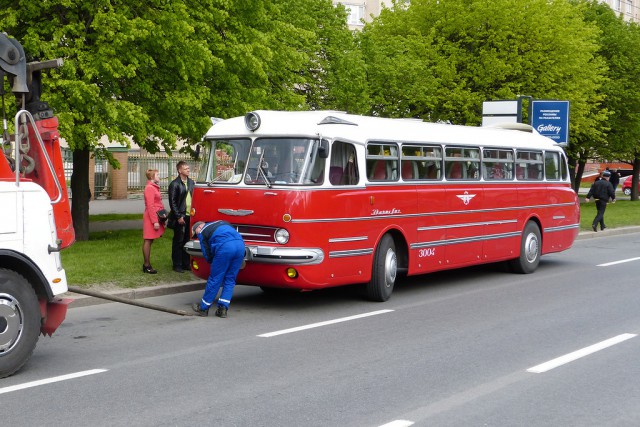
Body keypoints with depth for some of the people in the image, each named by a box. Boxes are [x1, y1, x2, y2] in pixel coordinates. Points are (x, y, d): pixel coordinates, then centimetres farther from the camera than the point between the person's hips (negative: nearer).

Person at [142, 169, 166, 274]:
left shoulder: (154, 187, 17)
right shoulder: (149, 188, -13)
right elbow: (150, 206, -18)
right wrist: (155, 221, -20)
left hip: (155, 217, 10)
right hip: (151, 217, -10)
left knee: (148, 241, 11)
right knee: (148, 241, -5)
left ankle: (146, 264, 16)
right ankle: (147, 265, -1)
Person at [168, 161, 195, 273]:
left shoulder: (191, 182, 12)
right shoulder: (174, 184, -7)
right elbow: (172, 202, -9)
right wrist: (179, 217, -13)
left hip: (190, 216, 6)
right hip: (181, 217, -6)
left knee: (187, 241, 11)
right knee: (178, 241, 2)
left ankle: (186, 263, 20)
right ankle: (177, 265, 9)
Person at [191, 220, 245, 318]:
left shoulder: (202, 232, 20)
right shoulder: (222, 223, 37)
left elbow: (207, 254, 16)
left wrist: (212, 262, 36)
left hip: (225, 248, -5)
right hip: (240, 245, 5)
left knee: (215, 278, 6)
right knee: (230, 280, 14)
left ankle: (203, 308, 18)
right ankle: (223, 308, 11)